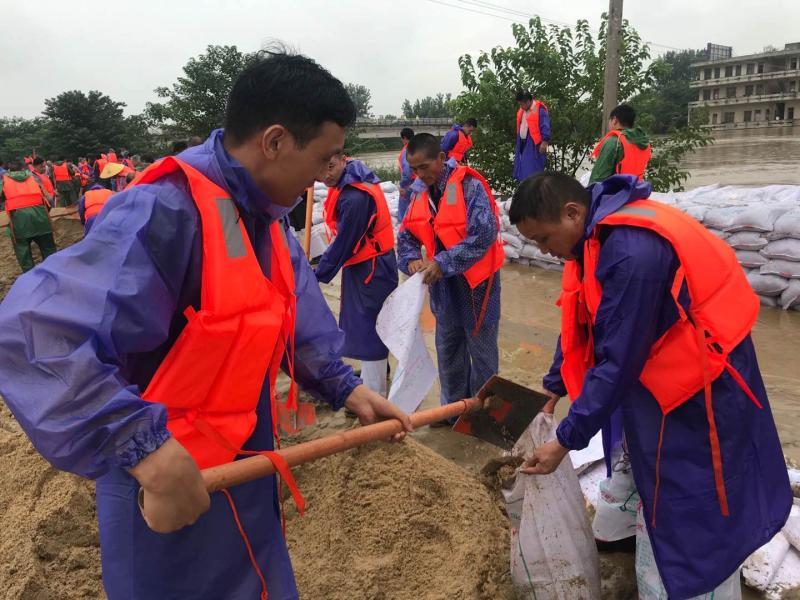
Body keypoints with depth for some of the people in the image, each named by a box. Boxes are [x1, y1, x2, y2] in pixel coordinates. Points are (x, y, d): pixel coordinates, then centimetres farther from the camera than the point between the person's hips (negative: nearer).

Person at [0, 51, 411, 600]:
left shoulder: (262, 217, 2)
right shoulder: (164, 212, -30)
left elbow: (300, 313, 13)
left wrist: (344, 386, 4)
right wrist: (146, 448, -41)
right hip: (171, 492, -8)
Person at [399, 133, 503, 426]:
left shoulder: (469, 184, -19)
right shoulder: (419, 192, 2)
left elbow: (485, 234, -26)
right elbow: (406, 235, 8)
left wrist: (443, 263, -28)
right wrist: (411, 259, -14)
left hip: (476, 281, -7)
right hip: (443, 284, 7)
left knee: (481, 349, 8)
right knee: (448, 349, 18)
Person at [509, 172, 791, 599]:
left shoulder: (633, 253, -35)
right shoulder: (594, 235, -4)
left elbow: (618, 362, -31)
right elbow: (580, 321, 5)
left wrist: (566, 440, -23)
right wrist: (553, 386, 4)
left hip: (701, 383, -9)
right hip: (655, 371, 9)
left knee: (697, 510, 5)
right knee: (643, 461, 23)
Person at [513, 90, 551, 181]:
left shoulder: (540, 109, -12)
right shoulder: (521, 111, 13)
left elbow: (545, 127, -16)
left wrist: (544, 142, -23)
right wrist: (517, 144, 21)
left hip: (534, 144, -8)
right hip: (523, 143, 8)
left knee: (532, 171, -9)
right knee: (522, 170, 10)